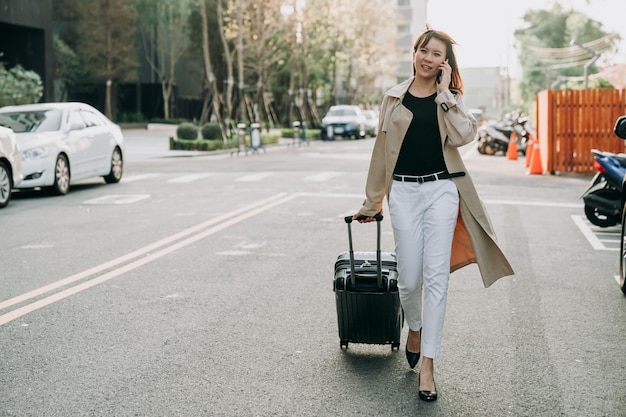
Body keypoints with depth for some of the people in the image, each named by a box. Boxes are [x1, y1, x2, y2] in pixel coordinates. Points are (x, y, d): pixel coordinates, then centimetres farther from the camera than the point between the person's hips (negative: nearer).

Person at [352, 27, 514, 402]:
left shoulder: (450, 99, 7)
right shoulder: (395, 98, 9)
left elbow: (464, 134, -13)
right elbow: (382, 150, 13)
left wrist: (444, 92, -9)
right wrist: (373, 201, 16)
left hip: (441, 191, -1)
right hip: (404, 192, 1)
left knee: (436, 276, -5)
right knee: (410, 279, 1)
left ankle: (427, 366, 1)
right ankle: (415, 328, 35)